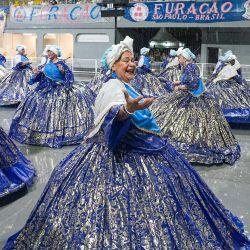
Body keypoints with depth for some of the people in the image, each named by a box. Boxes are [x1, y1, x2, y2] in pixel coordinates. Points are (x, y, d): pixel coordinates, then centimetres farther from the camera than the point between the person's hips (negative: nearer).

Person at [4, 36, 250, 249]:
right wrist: (128, 109, -62)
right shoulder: (113, 86, -18)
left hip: (137, 149, 10)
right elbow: (116, 112, -43)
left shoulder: (124, 85, 12)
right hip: (121, 153, -10)